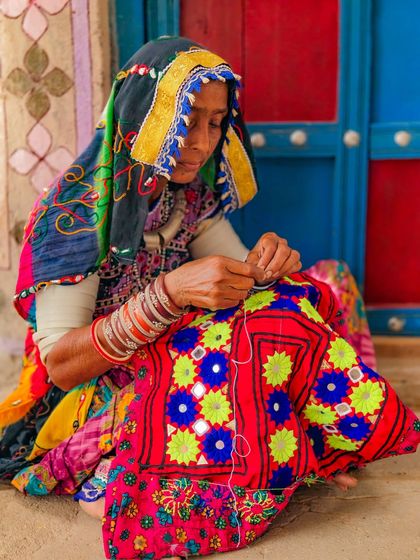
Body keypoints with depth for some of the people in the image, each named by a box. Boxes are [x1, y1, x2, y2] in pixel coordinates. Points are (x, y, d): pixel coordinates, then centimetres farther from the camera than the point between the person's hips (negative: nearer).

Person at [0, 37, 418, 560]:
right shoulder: (76, 208, -19)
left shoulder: (188, 196, 0)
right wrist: (170, 293, -35)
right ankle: (315, 454, -8)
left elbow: (243, 280, 3)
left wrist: (267, 262, -22)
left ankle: (315, 446, -12)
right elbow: (59, 363, -23)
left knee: (307, 290, -11)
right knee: (270, 323, -29)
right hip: (92, 395, -7)